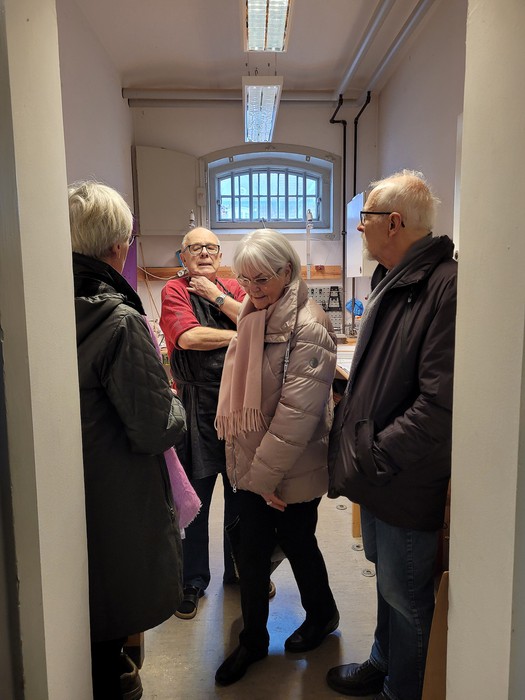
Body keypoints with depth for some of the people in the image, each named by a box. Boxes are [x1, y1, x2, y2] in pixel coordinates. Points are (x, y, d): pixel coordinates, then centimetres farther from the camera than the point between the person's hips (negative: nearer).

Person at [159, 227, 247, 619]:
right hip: (198, 405, -4)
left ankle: (239, 570, 36)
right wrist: (240, 336, -10)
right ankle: (193, 581, 26)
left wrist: (217, 296, -10)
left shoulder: (233, 289, 11)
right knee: (196, 496, 6)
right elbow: (188, 337, -19)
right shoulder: (175, 291, -2)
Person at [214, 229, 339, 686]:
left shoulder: (307, 327, -20)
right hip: (252, 465, 6)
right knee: (252, 551, 15)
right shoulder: (255, 318, 6)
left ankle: (322, 615, 45)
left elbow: (297, 411, -24)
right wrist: (246, 463, 12)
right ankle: (253, 640, 37)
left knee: (296, 543, 16)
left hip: (292, 473, -6)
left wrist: (266, 473, -19)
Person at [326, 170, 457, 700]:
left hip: (406, 484, -9)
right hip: (374, 472, 9)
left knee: (405, 597, 12)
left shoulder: (445, 287, -22)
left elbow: (439, 404, -27)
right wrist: (352, 443, 9)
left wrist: (371, 458, -19)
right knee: (387, 579, 26)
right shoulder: (390, 282, 10)